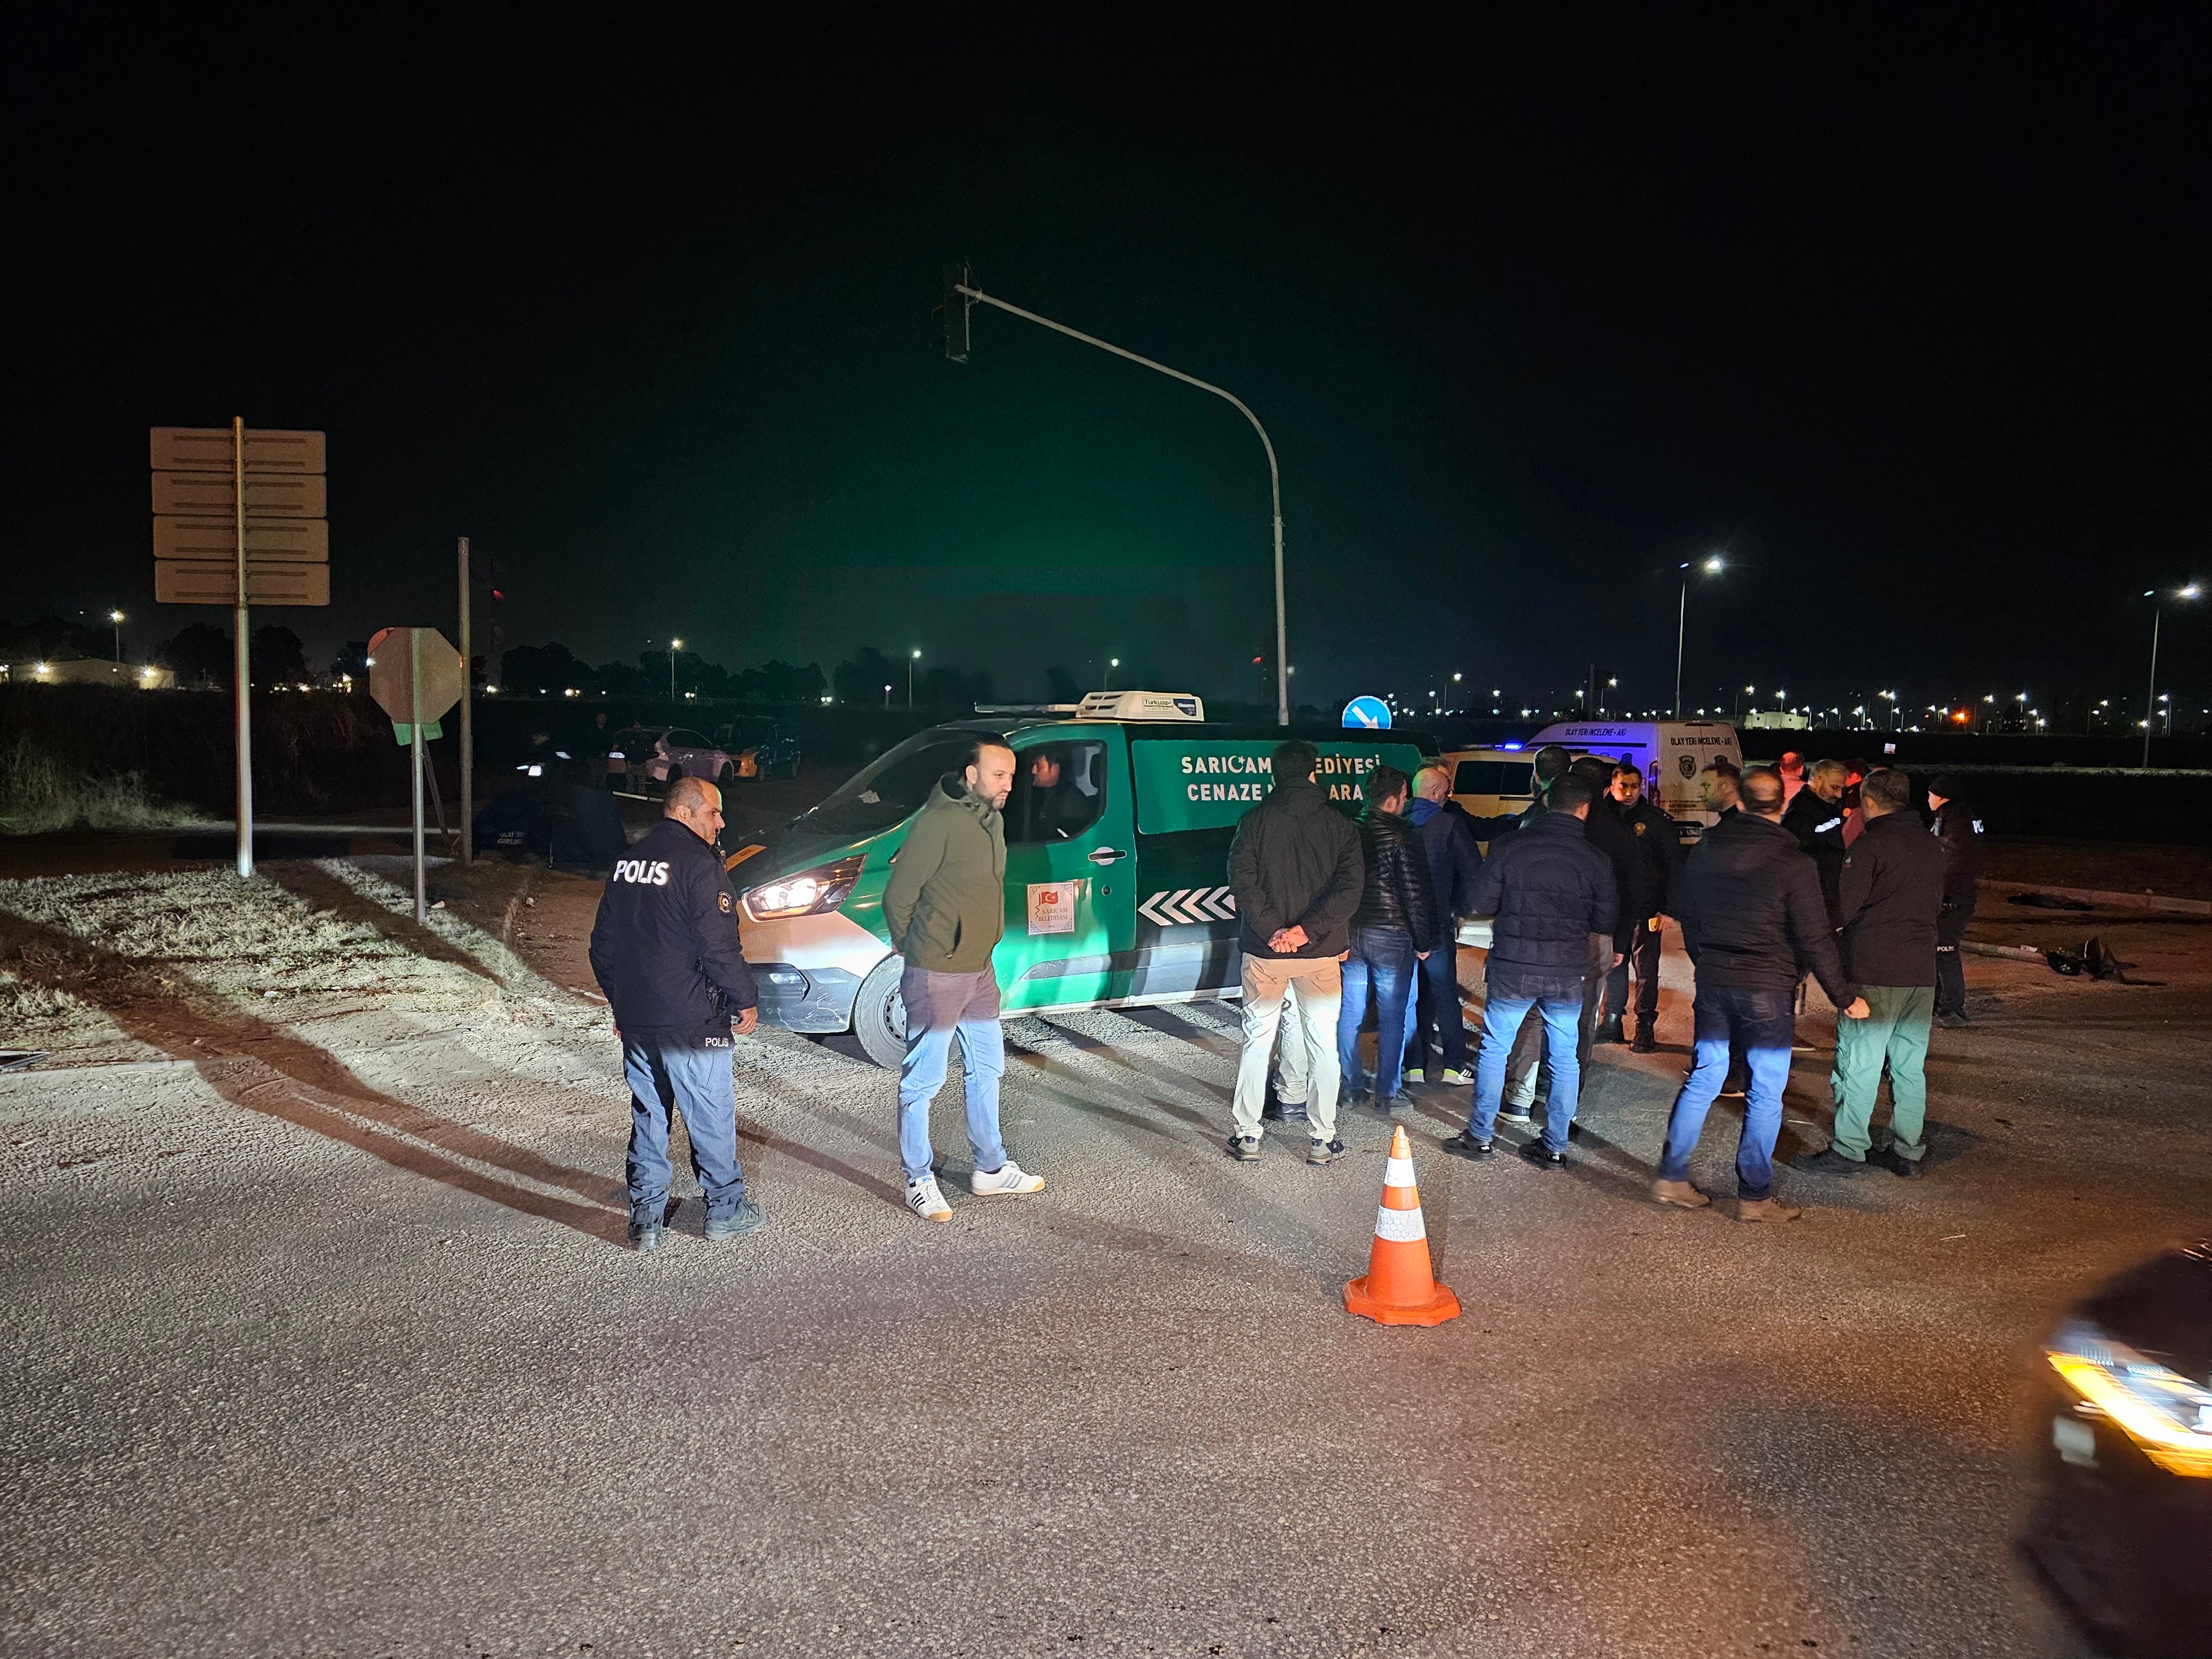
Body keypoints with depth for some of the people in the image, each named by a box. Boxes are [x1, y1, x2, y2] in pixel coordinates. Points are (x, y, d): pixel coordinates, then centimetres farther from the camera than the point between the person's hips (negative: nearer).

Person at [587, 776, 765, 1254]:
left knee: (648, 1119, 14)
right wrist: (746, 1000, -5)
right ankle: (725, 1211, 19)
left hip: (635, 1021, 7)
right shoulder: (699, 864, -15)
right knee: (712, 1119, 7)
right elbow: (719, 947, -18)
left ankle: (645, 1220, 18)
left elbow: (602, 945, 16)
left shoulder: (627, 861, 10)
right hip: (691, 1025, -7)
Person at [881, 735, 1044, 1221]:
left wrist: (981, 951, 16)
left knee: (986, 1070, 19)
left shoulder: (993, 821, 6)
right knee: (923, 1080, 3)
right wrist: (915, 951, -2)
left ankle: (991, 1168, 33)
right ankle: (919, 1181, 14)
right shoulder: (938, 822, -20)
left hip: (979, 972, 9)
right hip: (936, 977, -9)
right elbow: (898, 897, -15)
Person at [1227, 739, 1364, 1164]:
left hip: (1266, 953, 0)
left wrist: (1273, 931, -14)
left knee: (1257, 1041, 10)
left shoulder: (1255, 820, -2)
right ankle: (1321, 1140, 13)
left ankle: (1247, 1136, 14)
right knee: (1322, 1045, 9)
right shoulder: (1339, 824, 0)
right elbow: (1350, 886, -10)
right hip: (1322, 954, 0)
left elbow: (1242, 881, -12)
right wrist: (1307, 931, -15)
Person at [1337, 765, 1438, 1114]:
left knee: (1349, 1014, 12)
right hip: (1391, 938, -5)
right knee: (1392, 1018, 4)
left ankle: (1353, 1086, 21)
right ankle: (1388, 1094, 10)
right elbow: (1416, 894, -14)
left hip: (1350, 935, 5)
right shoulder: (1402, 836, -14)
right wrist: (1423, 942, -4)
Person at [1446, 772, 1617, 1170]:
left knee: (1494, 1049, 11)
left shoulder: (1510, 846, -7)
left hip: (1513, 968, -1)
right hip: (1568, 973, 1)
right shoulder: (1596, 859, -2)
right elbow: (1605, 921, 5)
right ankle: (1555, 1147, 16)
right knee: (1565, 1057, 12)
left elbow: (1482, 903, -3)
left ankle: (1480, 1136, 16)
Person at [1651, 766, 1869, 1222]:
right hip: (1767, 990, -5)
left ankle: (1672, 1177, 16)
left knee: (1703, 1078, 15)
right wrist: (1844, 996, -1)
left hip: (1713, 982, 5)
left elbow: (1686, 914, 13)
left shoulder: (1705, 850, 2)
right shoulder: (1792, 862, -14)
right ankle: (1755, 1196, 11)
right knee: (1766, 1093, 5)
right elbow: (1815, 939, -12)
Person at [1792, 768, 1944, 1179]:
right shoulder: (1931, 845, 12)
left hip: (1874, 973, -7)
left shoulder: (1870, 844, -12)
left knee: (1859, 1063, -2)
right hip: (1921, 971, 7)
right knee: (1910, 1065, 12)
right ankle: (1909, 1152, 17)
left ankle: (1848, 1150, 1)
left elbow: (1845, 910, -13)